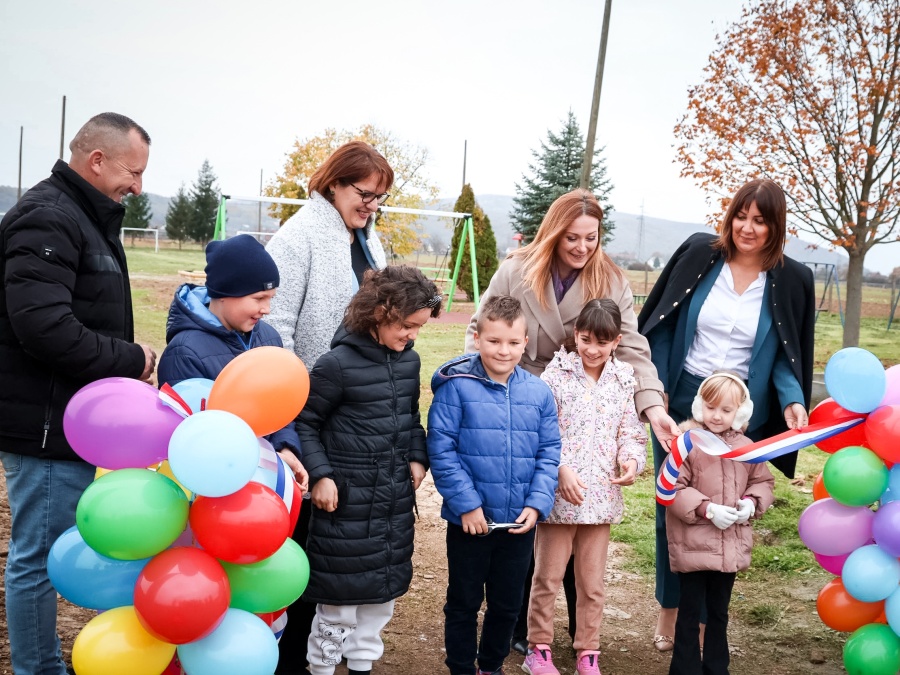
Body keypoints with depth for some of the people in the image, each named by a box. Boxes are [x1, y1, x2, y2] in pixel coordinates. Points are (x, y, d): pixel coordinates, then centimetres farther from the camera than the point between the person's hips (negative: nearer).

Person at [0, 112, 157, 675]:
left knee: (49, 552, 19)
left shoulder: (86, 218, 16)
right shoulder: (47, 218, -16)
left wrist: (125, 361, 6)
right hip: (46, 426, -10)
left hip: (72, 421, 10)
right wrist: (131, 359, -17)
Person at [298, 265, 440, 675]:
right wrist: (320, 475, -15)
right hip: (347, 502, -6)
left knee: (384, 589, 15)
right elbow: (305, 422, -9)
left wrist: (417, 457, 5)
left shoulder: (409, 360, 4)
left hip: (396, 500, 7)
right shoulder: (338, 363, -16)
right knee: (341, 594, 3)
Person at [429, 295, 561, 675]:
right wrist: (466, 504, -16)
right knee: (464, 603, 13)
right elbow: (441, 450, -14)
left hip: (519, 522, 4)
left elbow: (549, 453, 2)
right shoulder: (456, 387, -12)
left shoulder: (538, 393, 0)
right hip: (470, 520, -3)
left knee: (508, 604, 18)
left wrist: (537, 504, -8)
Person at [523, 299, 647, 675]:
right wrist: (561, 469, -19)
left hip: (602, 496, 3)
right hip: (560, 495, -3)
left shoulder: (624, 380, 5)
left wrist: (632, 460, -10)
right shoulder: (556, 374, -6)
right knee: (548, 577, 8)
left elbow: (631, 431, 9)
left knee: (592, 582, 12)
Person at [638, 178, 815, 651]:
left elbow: (787, 356, 4)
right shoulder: (699, 254, -4)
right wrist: (655, 389, -6)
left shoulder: (791, 281, -3)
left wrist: (793, 400, -15)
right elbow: (661, 326, 0)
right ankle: (669, 608, 27)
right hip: (679, 404, 0)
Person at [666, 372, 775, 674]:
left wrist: (751, 502, -5)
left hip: (732, 546, 5)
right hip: (694, 545, -5)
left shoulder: (746, 447, 4)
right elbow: (672, 488, -15)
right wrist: (707, 510, -21)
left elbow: (763, 481, 15)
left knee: (719, 612, 19)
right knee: (690, 612, 5)